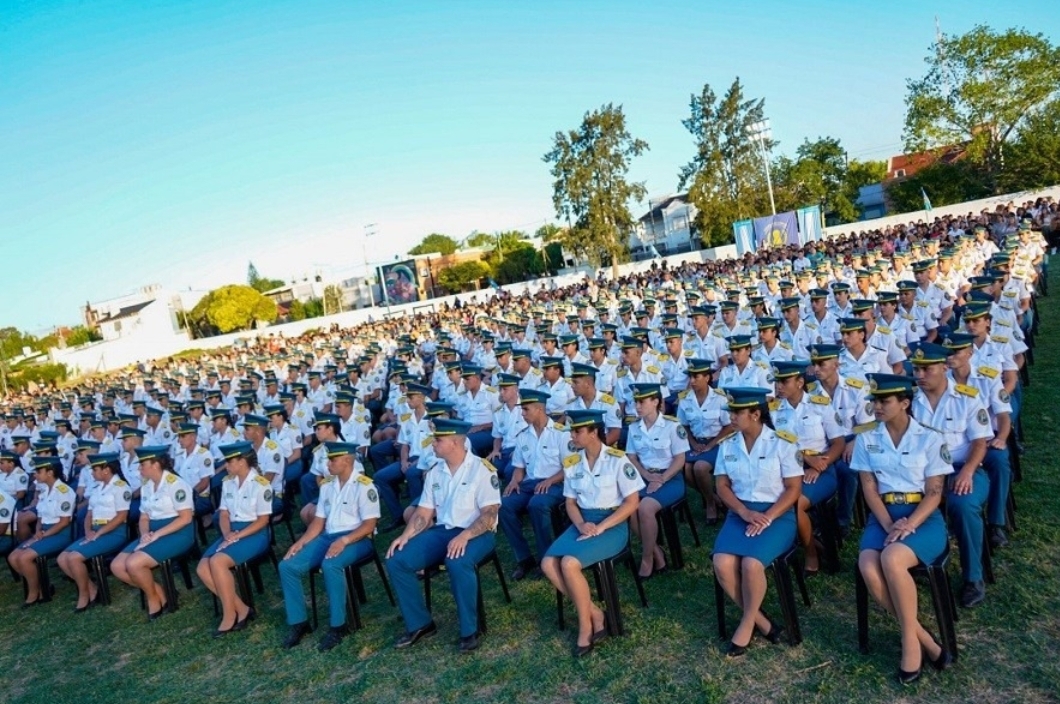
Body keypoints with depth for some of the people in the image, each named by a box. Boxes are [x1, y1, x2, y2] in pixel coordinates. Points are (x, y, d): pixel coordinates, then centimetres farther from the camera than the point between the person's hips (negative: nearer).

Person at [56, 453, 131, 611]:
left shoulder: (120, 487, -8)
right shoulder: (97, 487, 18)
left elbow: (121, 516, -15)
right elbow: (90, 514, 16)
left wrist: (98, 533, -17)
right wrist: (88, 531, -3)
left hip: (114, 533, -9)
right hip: (95, 532, 9)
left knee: (74, 557, -22)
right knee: (62, 559, -3)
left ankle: (84, 595, -3)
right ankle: (91, 589, 5)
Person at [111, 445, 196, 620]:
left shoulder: (175, 484, -14)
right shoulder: (146, 486, 11)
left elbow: (185, 518, -18)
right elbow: (144, 517, 15)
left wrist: (156, 535, -20)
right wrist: (145, 533, -7)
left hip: (177, 534, -9)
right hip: (153, 533, 9)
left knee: (134, 564, -24)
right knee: (117, 566, -4)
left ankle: (154, 598, 2)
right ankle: (157, 591, 8)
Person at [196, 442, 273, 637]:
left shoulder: (261, 484, -12)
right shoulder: (228, 482, 9)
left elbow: (263, 520, -12)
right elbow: (223, 514, 10)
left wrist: (237, 536, -19)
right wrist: (227, 535, -9)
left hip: (254, 534, -7)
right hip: (232, 533, 8)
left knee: (217, 562, -28)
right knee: (203, 568, -13)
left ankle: (230, 614, -12)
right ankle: (241, 609, -5)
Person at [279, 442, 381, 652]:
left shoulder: (364, 486, -10)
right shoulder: (327, 485, 12)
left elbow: (369, 524, -15)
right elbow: (319, 520, 15)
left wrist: (344, 541, -27)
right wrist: (301, 542, 0)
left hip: (356, 539, -7)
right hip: (328, 536, 8)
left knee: (330, 565, -37)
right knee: (288, 566, -10)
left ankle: (337, 626, -21)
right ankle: (298, 622, 3)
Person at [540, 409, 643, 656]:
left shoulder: (617, 460, -11)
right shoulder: (571, 463, 6)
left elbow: (632, 502, -11)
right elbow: (570, 502, 12)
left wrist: (601, 527, -18)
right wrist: (581, 525, -10)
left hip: (613, 524, -6)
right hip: (583, 523, 6)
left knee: (569, 563, -27)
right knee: (548, 564, -17)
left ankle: (586, 625, -5)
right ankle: (594, 613, -2)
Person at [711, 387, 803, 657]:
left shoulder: (782, 443, -6)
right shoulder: (727, 445, 6)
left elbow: (793, 488, -6)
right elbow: (722, 486, 5)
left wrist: (767, 518, -18)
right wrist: (745, 513, -12)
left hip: (777, 515, -4)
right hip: (740, 513, 4)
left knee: (751, 563, -29)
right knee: (722, 564, -22)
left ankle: (747, 623, -3)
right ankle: (762, 623, -2)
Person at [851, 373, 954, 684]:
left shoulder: (930, 438, -2)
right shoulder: (866, 439, 5)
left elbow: (934, 493, -4)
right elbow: (869, 489, 3)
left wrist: (909, 525, -19)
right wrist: (889, 525, -12)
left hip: (924, 517, -3)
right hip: (883, 516, 3)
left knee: (892, 558, -34)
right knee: (868, 567, -28)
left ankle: (910, 639, -14)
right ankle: (924, 640, -10)